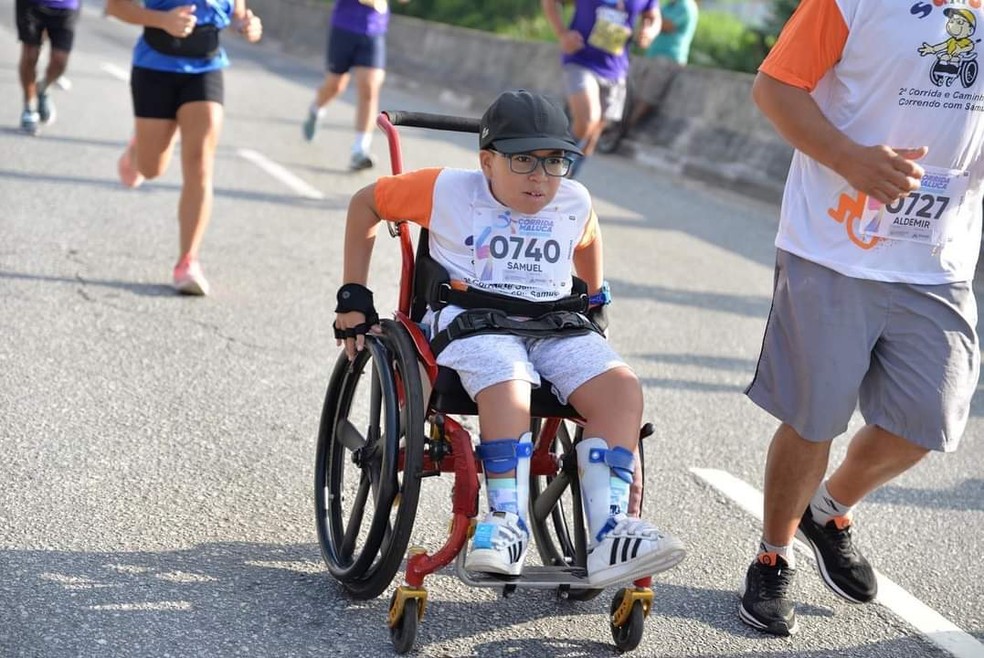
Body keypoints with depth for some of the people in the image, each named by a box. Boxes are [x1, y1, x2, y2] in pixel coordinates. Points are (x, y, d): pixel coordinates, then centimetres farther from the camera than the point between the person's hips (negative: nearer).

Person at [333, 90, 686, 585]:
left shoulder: (574, 202, 11)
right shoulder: (448, 191, 0)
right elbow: (365, 204, 10)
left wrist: (596, 299, 39)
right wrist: (354, 298, 8)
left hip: (557, 329, 4)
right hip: (472, 319, -4)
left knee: (622, 390, -24)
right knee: (508, 387, -38)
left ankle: (610, 533, -29)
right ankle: (508, 524, -32)